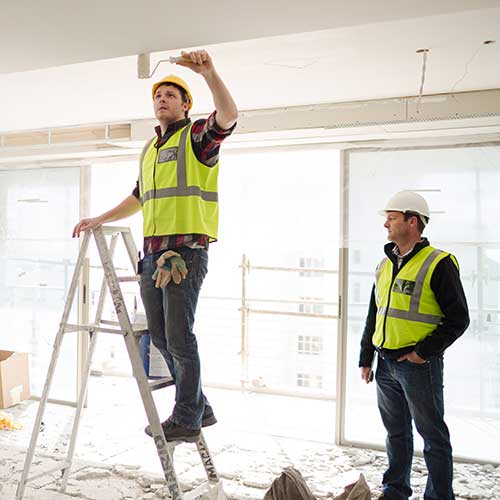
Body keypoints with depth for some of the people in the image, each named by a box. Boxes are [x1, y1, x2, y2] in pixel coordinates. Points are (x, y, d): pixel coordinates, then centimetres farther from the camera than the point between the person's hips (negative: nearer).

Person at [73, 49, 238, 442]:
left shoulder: (196, 137, 1)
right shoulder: (149, 149, 24)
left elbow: (228, 115, -21)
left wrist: (209, 73, -33)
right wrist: (99, 220, 32)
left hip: (186, 251, -8)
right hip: (152, 252, 9)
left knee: (179, 336, -8)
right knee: (160, 337, 11)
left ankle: (186, 420, 6)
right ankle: (200, 409, 23)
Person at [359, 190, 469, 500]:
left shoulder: (438, 264, -10)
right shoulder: (385, 265, 11)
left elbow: (458, 319, -11)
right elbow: (373, 317, 17)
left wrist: (425, 351, -13)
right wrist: (366, 358, 15)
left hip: (418, 364, -7)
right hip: (386, 364, 7)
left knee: (433, 436, 6)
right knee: (396, 433, 19)